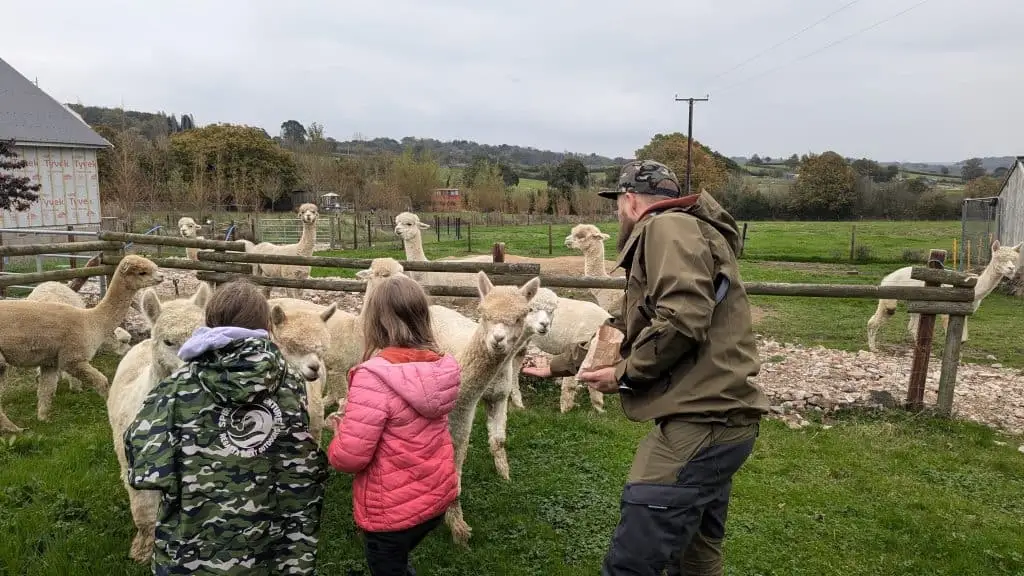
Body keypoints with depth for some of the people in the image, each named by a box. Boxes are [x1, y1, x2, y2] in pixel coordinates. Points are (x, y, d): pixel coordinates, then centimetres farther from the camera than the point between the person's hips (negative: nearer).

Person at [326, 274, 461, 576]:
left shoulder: (374, 376, -28)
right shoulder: (440, 366, -6)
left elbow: (349, 457, -23)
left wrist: (339, 436, -2)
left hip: (392, 510, -6)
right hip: (437, 497, 6)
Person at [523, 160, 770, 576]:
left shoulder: (669, 226, -8)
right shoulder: (678, 234, 25)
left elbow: (682, 318, -24)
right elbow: (624, 330, 29)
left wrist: (624, 373, -10)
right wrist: (556, 365, 34)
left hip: (700, 422, -11)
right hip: (714, 418, 11)